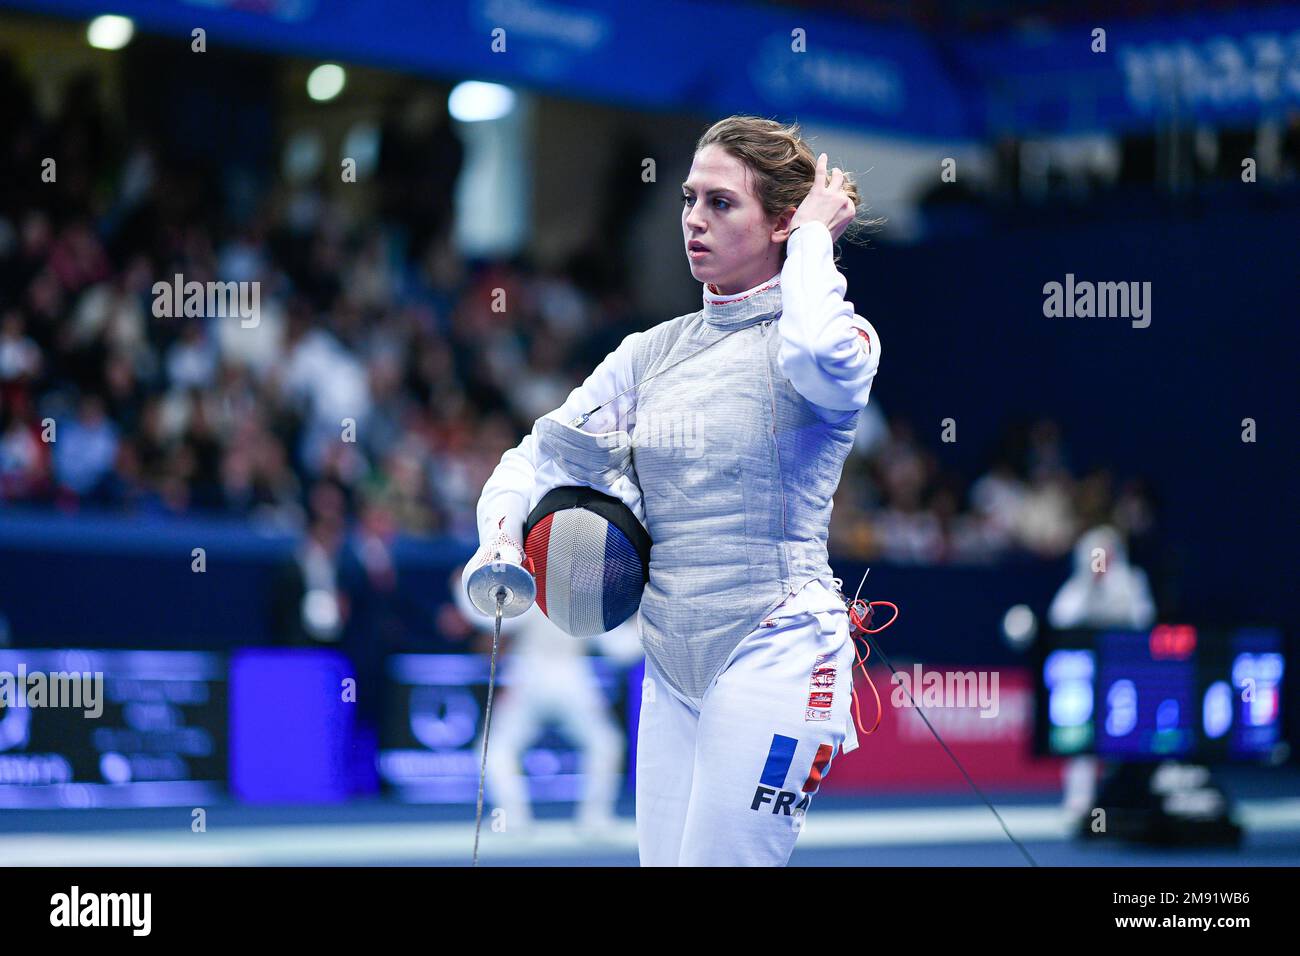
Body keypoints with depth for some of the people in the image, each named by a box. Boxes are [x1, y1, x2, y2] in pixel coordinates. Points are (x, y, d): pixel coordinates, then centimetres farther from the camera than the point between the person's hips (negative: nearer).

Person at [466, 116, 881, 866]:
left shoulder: (838, 333, -7)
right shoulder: (654, 351, 11)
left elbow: (820, 361, -32)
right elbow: (546, 455, 12)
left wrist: (813, 239, -16)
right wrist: (503, 532, -9)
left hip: (774, 654, -6)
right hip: (673, 664, 6)